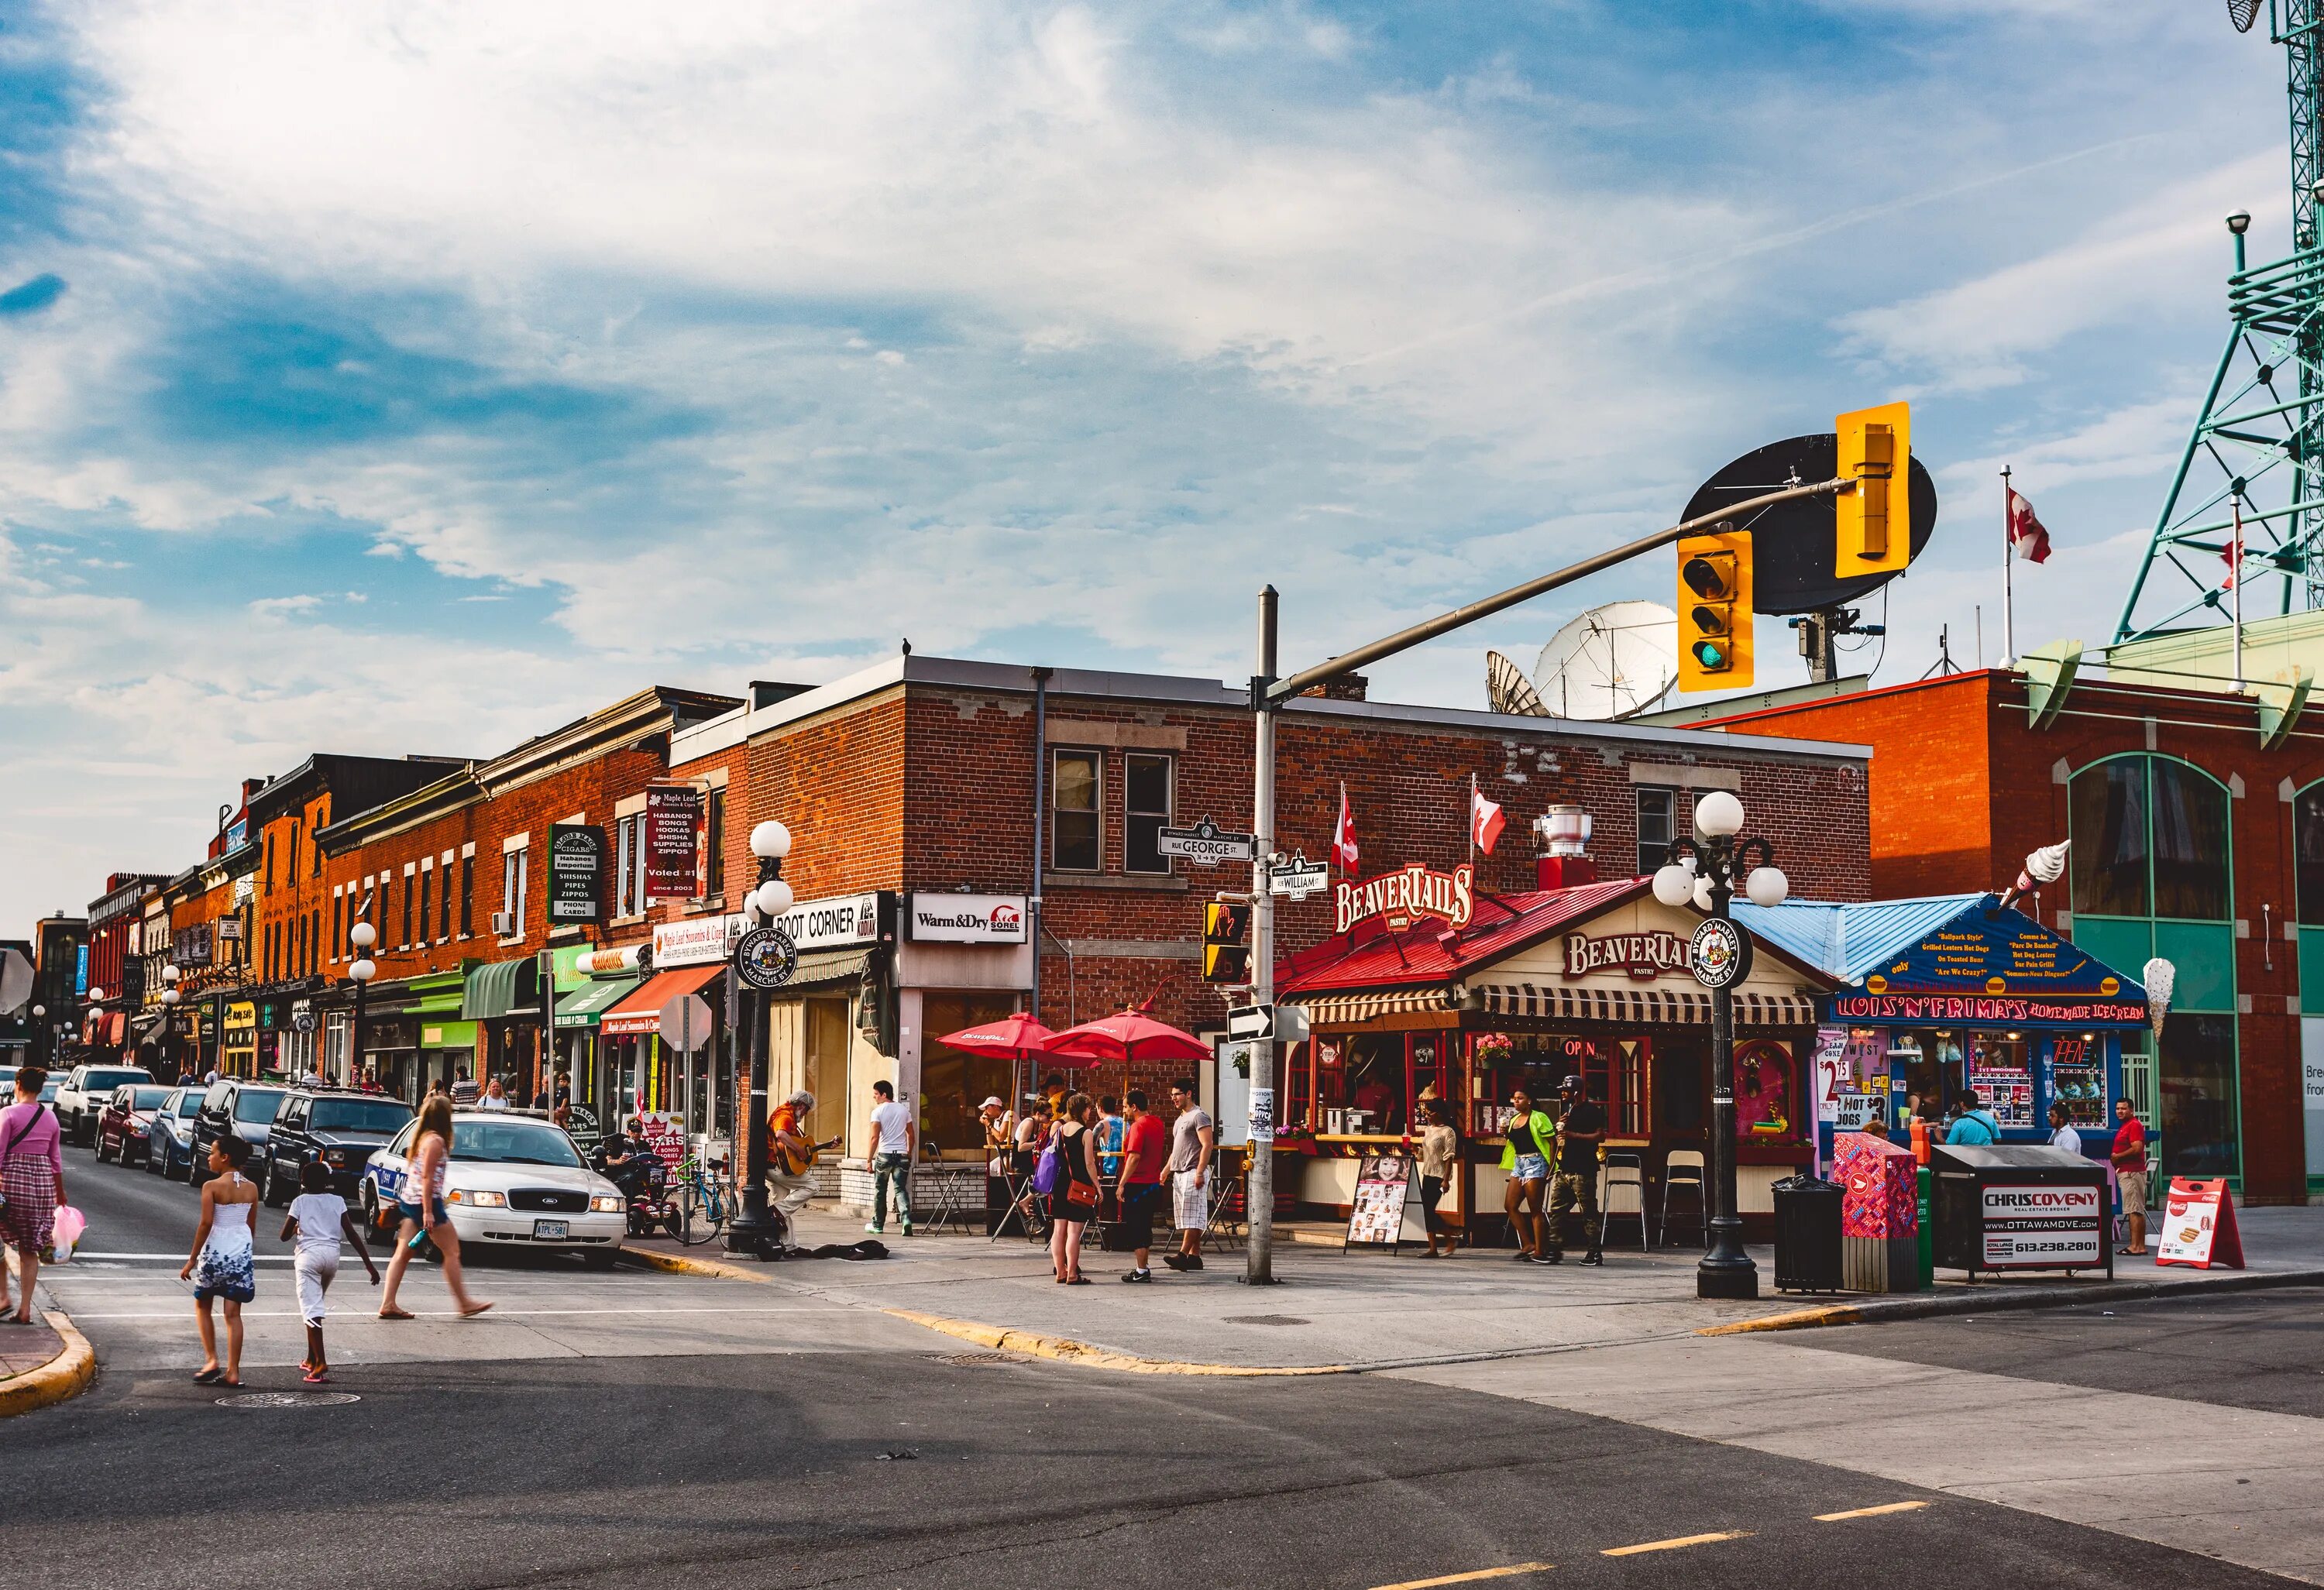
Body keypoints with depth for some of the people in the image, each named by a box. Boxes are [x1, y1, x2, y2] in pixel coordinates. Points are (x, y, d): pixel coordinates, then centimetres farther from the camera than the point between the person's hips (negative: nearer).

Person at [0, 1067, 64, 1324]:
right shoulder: (50, 1117, 7)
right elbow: (56, 1158, 13)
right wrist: (60, 1191, 23)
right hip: (42, 1181, 4)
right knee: (30, 1249, 7)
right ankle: (25, 1308, 6)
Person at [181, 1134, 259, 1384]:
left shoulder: (212, 1187, -11)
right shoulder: (251, 1189, 3)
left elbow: (206, 1224, -16)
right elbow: (251, 1225, 9)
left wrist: (192, 1259, -11)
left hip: (215, 1250, -4)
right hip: (242, 1251, 4)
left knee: (202, 1307, 17)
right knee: (233, 1314, 7)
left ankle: (211, 1360, 6)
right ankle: (233, 1371, 5)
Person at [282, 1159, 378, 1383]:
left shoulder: (300, 1202, 1)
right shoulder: (337, 1201, 8)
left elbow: (285, 1236, 0)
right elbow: (352, 1234, 1)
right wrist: (369, 1264, 1)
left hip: (309, 1255, -4)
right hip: (332, 1255, 4)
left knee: (311, 1310, -8)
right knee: (315, 1305, 24)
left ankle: (321, 1364, -22)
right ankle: (311, 1359, 31)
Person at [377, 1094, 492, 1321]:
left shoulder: (420, 1137, 13)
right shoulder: (436, 1141, -14)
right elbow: (427, 1177, -18)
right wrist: (428, 1212, -19)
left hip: (408, 1200, 9)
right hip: (426, 1201, -9)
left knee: (402, 1253, 5)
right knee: (452, 1252, 1)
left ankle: (388, 1304, 1)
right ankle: (464, 1304, 7)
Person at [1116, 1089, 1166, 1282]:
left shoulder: (1138, 1126, -17)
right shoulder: (1157, 1122, 11)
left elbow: (1134, 1156, -24)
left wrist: (1122, 1183, -21)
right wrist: (1127, 1122, 13)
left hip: (1137, 1185, -9)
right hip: (1153, 1184, 9)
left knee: (1134, 1229, -2)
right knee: (1144, 1227, 18)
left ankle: (1141, 1271, -1)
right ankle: (1144, 1266, 25)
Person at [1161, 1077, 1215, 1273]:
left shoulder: (1199, 1116, -8)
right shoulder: (1180, 1119, 21)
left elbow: (1207, 1145, -16)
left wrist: (1200, 1173, -22)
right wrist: (1167, 1169, 20)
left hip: (1193, 1173, -10)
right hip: (1179, 1174, 10)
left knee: (1192, 1216, -12)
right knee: (1188, 1218, 7)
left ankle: (1183, 1255, -17)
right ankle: (1194, 1256, 7)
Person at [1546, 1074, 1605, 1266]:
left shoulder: (1591, 1111, -7)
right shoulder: (1566, 1108, 18)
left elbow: (1600, 1136, -15)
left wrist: (1574, 1135, -20)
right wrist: (1560, 1126, 7)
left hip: (1583, 1171, -9)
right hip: (1565, 1169, 9)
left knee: (1588, 1212, -4)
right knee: (1556, 1210, 5)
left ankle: (1595, 1253, 1)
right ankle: (1555, 1250, 8)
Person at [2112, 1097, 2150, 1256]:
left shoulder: (2134, 1125, -11)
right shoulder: (2124, 1126, 21)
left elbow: (2137, 1148, -21)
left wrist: (2117, 1156, -11)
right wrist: (2115, 1157, 8)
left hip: (2132, 1172, -11)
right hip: (2125, 1172, 11)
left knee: (2134, 1210, -11)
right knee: (2138, 1211, 10)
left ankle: (2135, 1247, -14)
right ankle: (2141, 1246, 13)